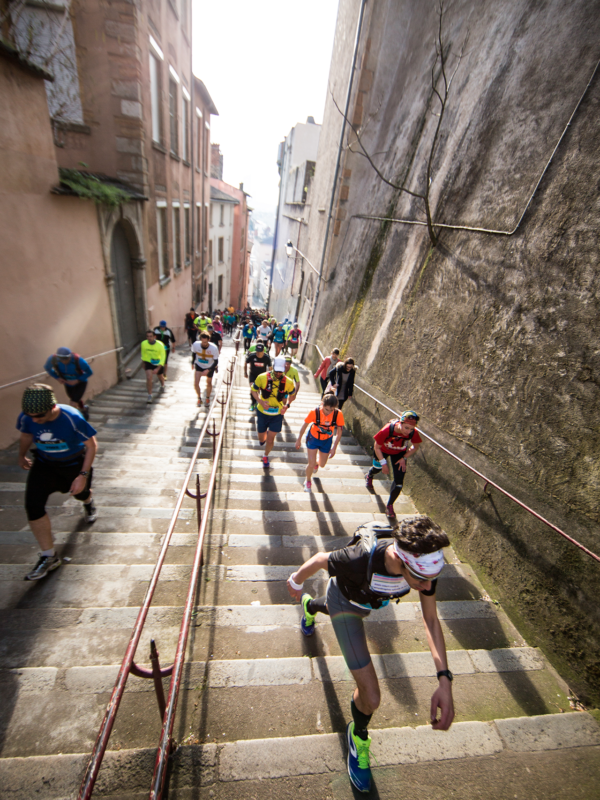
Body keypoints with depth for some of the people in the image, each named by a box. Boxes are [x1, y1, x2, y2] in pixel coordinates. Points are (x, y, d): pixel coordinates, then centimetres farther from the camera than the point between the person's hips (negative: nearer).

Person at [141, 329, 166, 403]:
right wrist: (143, 363, 14)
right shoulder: (144, 344, -16)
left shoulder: (160, 345, -24)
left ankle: (162, 385, 57)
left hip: (158, 364, 0)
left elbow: (163, 358, -20)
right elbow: (143, 354, 4)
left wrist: (158, 368, -28)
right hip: (148, 363, 0)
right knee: (149, 378, -17)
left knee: (160, 377, 21)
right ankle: (150, 396, -6)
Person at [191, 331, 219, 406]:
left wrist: (208, 370, -30)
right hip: (199, 366, 1)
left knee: (209, 384, 16)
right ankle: (199, 398, 16)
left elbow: (216, 362, -20)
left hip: (209, 367, -1)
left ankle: (208, 398, 44)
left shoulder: (214, 348, -29)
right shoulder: (195, 345, -23)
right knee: (196, 383, -12)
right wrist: (193, 363, 8)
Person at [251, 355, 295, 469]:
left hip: (277, 414, 0)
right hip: (263, 412, 1)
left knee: (270, 439, 3)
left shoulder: (288, 382, -13)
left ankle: (266, 456, 34)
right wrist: (260, 401, -19)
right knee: (261, 439, 13)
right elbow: (254, 390, -2)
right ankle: (264, 437, 53)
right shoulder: (262, 378, -17)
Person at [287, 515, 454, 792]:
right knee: (371, 696, -6)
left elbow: (431, 619, -20)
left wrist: (444, 680, -30)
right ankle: (358, 735, 30)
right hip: (344, 601, -4)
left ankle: (310, 606, 73)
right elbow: (320, 560, -28)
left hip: (369, 601, 5)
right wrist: (296, 581, -8)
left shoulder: (426, 562, -35)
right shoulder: (361, 559, -48)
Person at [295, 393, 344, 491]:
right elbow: (305, 425, -12)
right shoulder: (314, 412, -30)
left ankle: (316, 464, 56)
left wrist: (334, 448, -9)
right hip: (313, 438, -2)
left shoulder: (338, 415, -27)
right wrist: (299, 440, -1)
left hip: (326, 441, 2)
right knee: (311, 464, -7)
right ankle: (308, 481, 27)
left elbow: (339, 432, -11)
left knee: (322, 464, 15)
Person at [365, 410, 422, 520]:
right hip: (383, 450, -1)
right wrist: (383, 463, -21)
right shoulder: (387, 430, -42)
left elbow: (415, 446, -9)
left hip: (399, 453, 2)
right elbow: (377, 447, -23)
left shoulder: (413, 433, -34)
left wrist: (404, 458, -16)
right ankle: (369, 476, 64)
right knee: (378, 468, 24)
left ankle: (389, 506, 14)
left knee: (399, 481, -7)